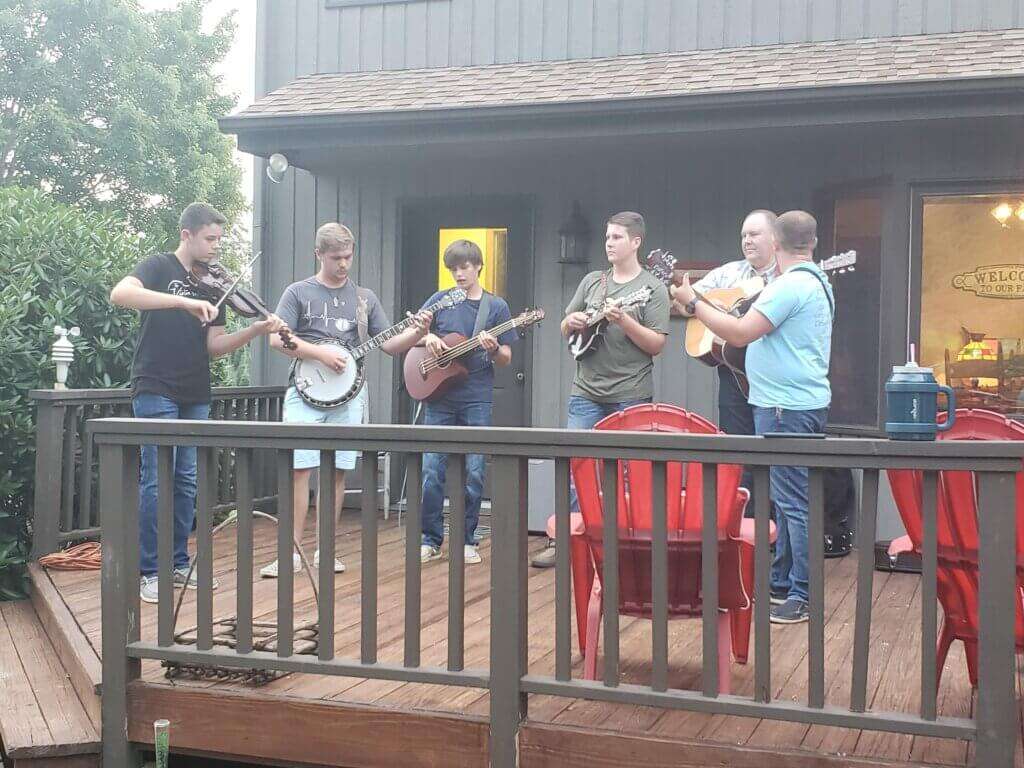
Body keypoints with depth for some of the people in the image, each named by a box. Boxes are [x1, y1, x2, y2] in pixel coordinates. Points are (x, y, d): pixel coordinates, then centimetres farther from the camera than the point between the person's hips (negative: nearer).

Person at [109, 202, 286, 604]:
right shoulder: (160, 266, -4)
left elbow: (213, 346, 7)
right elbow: (120, 294, -25)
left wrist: (255, 330, -10)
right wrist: (184, 302, -33)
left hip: (196, 396, 6)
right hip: (156, 391, -6)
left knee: (187, 481, 9)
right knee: (157, 479, -7)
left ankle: (179, 563, 19)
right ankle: (149, 571, 2)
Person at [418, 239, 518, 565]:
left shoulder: (496, 306, 4)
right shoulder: (440, 300, 7)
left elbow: (506, 359, 4)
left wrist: (493, 349, -18)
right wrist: (428, 337, -7)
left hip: (477, 400, -1)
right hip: (438, 396, 1)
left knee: (474, 473, 2)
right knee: (432, 471, 1)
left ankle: (467, 541, 13)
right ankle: (431, 540, 11)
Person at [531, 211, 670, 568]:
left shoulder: (652, 288, -1)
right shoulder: (592, 281, 13)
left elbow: (657, 344, -8)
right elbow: (565, 329, 19)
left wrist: (623, 321, -20)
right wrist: (572, 322, -4)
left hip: (631, 396, -4)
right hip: (586, 391, 4)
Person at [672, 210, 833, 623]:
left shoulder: (790, 285, -17)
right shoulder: (816, 282, 15)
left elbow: (741, 333, -21)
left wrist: (692, 302, -13)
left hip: (786, 407, -11)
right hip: (800, 402, 11)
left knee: (793, 501, -8)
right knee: (786, 497, 16)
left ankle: (802, 597, -4)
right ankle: (781, 582, 25)